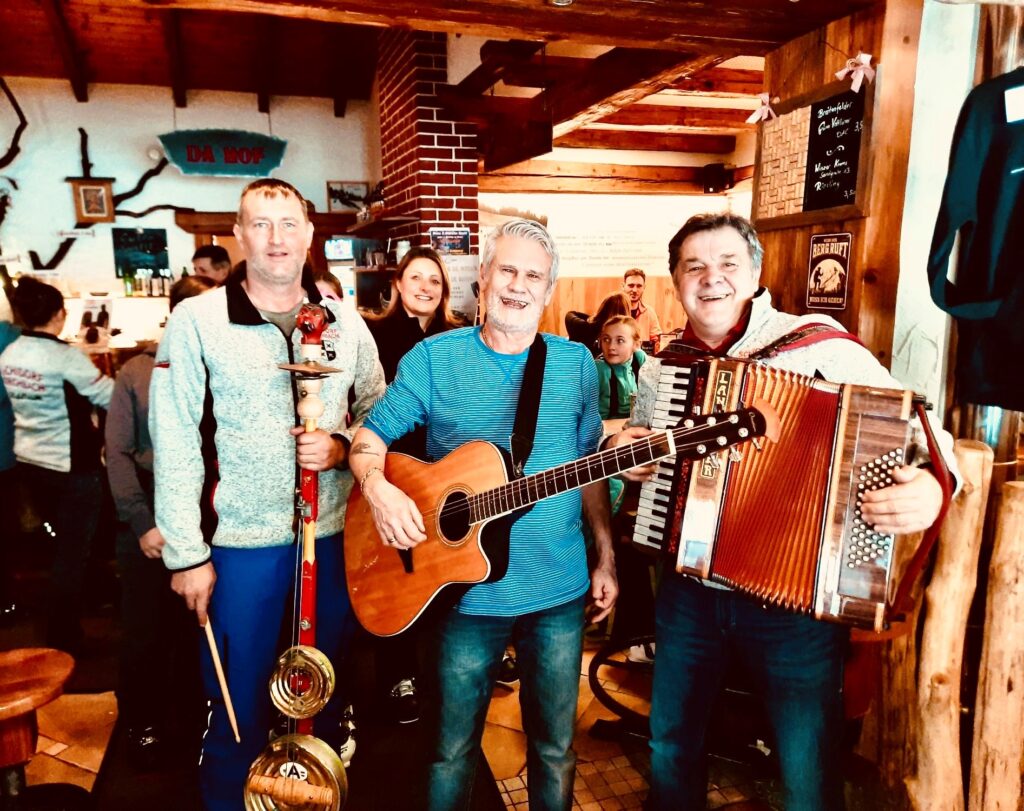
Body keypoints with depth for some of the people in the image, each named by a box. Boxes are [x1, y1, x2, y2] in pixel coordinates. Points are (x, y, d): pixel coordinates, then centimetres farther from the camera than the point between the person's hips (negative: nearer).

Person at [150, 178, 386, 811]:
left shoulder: (346, 322, 3)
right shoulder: (197, 320, -6)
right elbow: (175, 447, -7)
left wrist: (343, 444, -9)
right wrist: (187, 553, -8)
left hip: (334, 535, 3)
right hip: (240, 543, -3)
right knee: (239, 701, 11)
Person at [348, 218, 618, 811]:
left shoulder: (576, 363, 2)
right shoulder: (433, 357, -5)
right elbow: (371, 438, -1)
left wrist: (607, 559, 4)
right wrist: (378, 486, -22)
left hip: (561, 590, 2)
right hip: (467, 588, -1)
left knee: (556, 745, 19)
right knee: (454, 747, 17)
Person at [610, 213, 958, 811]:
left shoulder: (820, 345, -11)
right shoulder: (660, 368, 3)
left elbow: (919, 431, -10)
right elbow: (637, 442, 19)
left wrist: (931, 486, -31)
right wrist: (623, 448, -4)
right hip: (687, 593, 4)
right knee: (672, 746, 22)